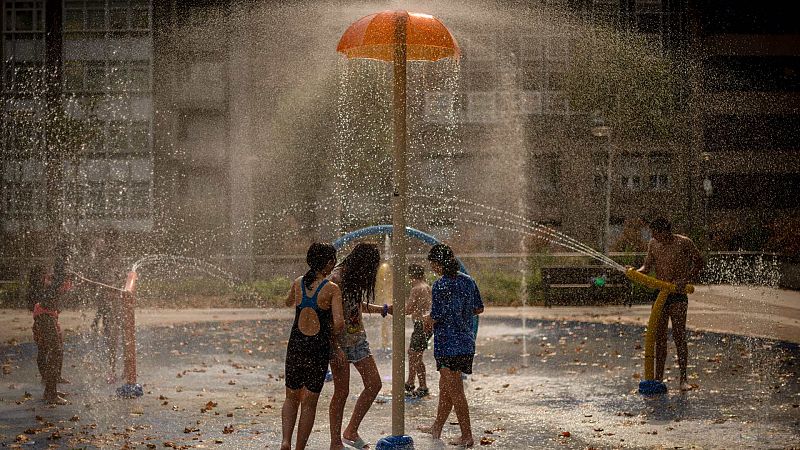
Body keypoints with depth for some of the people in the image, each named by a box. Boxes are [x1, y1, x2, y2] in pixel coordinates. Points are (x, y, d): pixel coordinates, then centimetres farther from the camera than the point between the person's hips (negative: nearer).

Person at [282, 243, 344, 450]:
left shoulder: (298, 283, 2)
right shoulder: (331, 289, -11)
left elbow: (288, 302, 25)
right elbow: (339, 323, -18)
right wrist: (332, 331, 3)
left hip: (295, 345, 3)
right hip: (318, 348, -3)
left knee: (291, 398, 17)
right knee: (309, 402, 8)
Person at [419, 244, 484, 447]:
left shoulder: (440, 286, -17)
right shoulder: (468, 281, 6)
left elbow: (434, 318, -17)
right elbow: (479, 309, 15)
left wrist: (427, 319, 6)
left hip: (449, 345, -8)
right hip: (466, 343, 8)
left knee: (455, 392, -3)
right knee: (445, 387, 21)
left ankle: (467, 436, -1)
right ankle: (437, 427, 33)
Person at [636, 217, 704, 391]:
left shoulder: (683, 243, -8)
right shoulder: (653, 244, 7)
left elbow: (698, 262, -1)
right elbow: (647, 267, 13)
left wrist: (684, 280, -13)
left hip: (678, 296, -5)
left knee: (679, 336, -9)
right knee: (659, 337, 6)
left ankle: (683, 379, -6)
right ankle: (658, 378, 11)